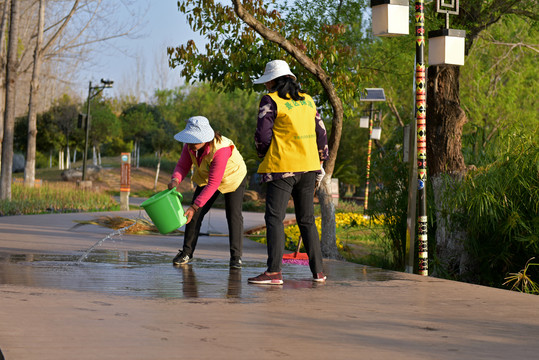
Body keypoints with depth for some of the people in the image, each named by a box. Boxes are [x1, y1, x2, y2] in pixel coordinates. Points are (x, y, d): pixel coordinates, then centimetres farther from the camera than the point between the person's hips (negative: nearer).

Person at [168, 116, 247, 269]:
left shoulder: (221, 149, -41)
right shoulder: (190, 144, -23)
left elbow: (213, 183, -39)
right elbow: (183, 165, -14)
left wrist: (195, 206, -40)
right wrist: (175, 180, -39)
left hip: (233, 177, -5)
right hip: (206, 177, 5)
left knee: (234, 214, -14)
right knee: (196, 214, -4)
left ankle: (236, 257, -6)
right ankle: (187, 253, 5)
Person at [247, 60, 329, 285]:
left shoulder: (270, 101, -7)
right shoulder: (307, 100, 13)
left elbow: (263, 135, -10)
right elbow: (321, 133, 15)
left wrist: (263, 155, 10)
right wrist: (320, 163, 22)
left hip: (282, 166, -6)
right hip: (308, 165, 7)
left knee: (274, 218, -6)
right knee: (306, 220, 13)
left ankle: (274, 271, -15)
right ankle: (317, 271, 13)